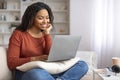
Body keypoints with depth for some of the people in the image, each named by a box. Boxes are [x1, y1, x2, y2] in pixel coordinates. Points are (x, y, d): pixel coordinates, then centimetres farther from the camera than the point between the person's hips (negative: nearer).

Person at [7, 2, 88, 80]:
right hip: (26, 73, -5)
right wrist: (34, 59, -20)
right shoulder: (18, 34, 1)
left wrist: (47, 34, 0)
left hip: (48, 71, 5)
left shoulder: (45, 35, 15)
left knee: (82, 65, -14)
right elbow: (11, 63, -8)